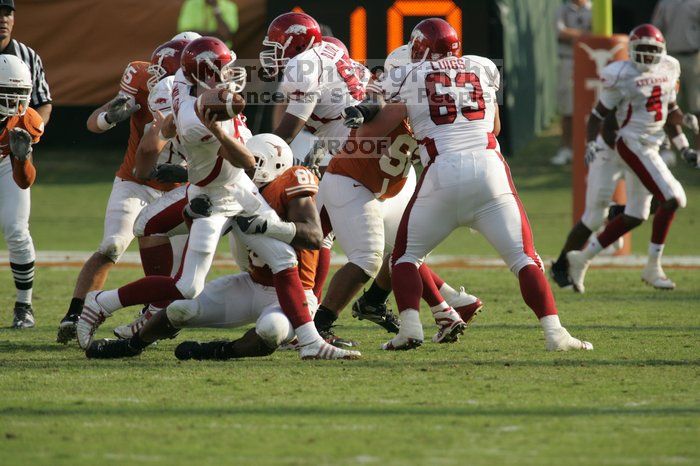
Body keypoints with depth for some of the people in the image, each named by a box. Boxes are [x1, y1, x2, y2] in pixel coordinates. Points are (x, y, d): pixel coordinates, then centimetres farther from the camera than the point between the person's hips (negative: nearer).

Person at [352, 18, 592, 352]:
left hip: (442, 172, -2)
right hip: (489, 168, 2)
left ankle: (410, 327, -2)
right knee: (524, 258, 3)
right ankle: (554, 333, -11)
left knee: (405, 256, 15)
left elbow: (371, 131, 10)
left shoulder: (411, 79, 11)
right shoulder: (482, 70, 19)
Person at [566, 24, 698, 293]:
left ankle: (582, 258, 22)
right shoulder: (622, 76, -12)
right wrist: (590, 143, -19)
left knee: (635, 217, 11)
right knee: (671, 199, -16)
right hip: (633, 144, -8)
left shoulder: (668, 70, 8)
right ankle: (652, 268, -6)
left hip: (652, 147, 8)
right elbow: (599, 114, -6)